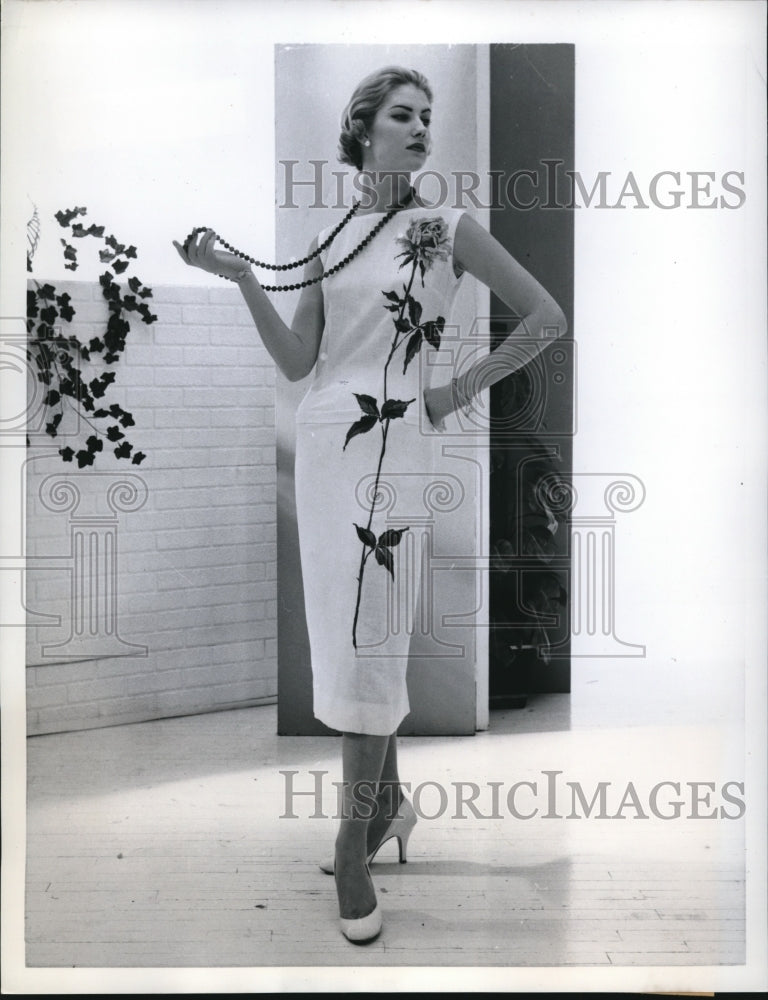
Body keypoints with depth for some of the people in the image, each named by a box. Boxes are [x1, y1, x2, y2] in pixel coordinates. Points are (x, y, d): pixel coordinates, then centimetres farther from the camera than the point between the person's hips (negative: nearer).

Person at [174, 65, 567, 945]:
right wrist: (242, 280, -4)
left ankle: (354, 840, 6)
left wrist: (461, 389, -2)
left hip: (393, 444, -5)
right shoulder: (330, 242, 13)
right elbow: (296, 362, 6)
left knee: (365, 642, -7)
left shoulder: (448, 230, 1)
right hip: (321, 444, 5)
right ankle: (387, 805, 29)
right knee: (353, 637, 11)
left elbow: (546, 318, 1)